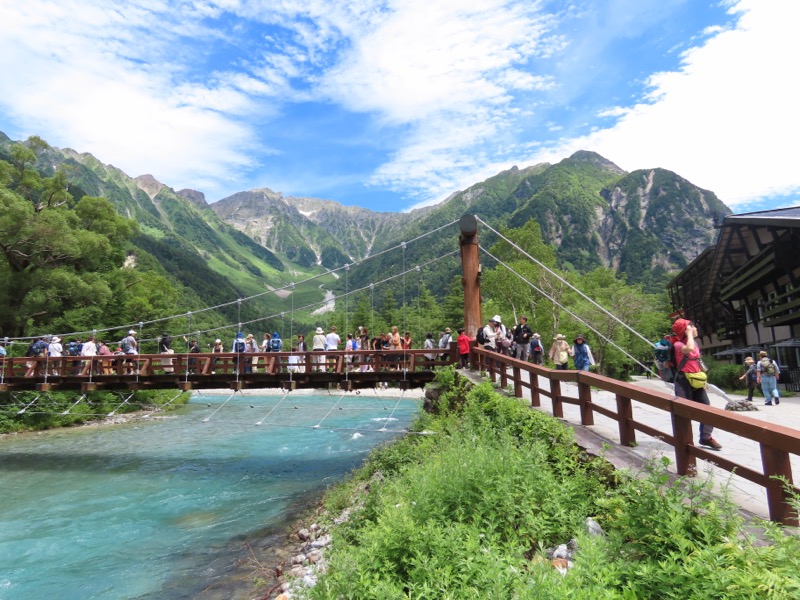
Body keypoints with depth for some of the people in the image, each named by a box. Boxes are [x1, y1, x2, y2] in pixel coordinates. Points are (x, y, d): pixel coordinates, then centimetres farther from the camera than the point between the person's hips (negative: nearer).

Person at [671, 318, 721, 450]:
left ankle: (706, 437, 16)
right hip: (684, 380, -8)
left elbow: (697, 363, 20)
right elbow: (689, 349, -36)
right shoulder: (678, 344, -12)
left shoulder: (695, 342, 13)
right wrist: (689, 334, -21)